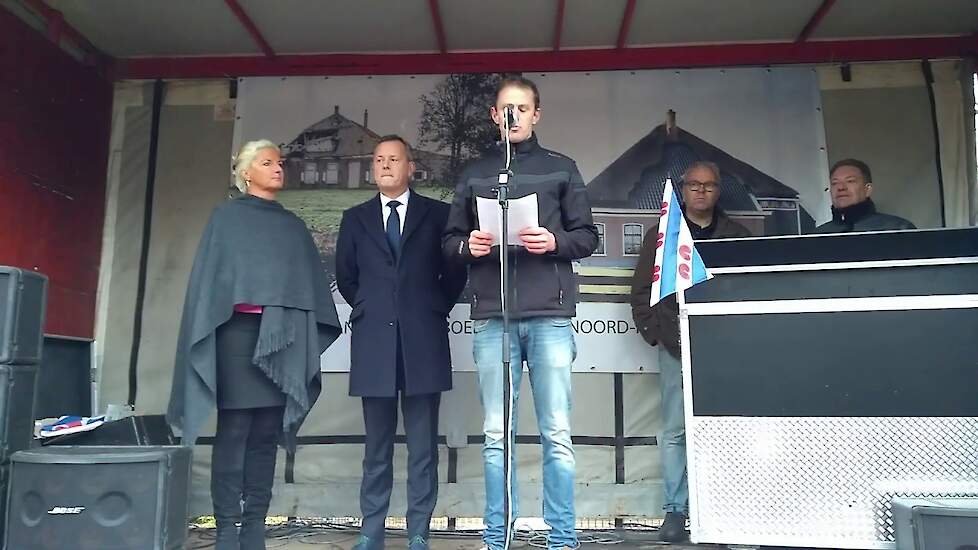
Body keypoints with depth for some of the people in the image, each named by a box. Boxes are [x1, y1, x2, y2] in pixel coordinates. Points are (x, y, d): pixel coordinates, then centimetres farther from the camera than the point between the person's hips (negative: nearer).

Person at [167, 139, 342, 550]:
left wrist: (311, 332, 4)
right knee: (234, 432, -3)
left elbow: (309, 283, 14)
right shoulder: (226, 218, 9)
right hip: (239, 330, -3)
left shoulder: (293, 226, 18)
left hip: (282, 336, 3)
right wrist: (210, 332, -9)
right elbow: (208, 277, 2)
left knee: (266, 435, 4)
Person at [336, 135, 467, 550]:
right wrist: (369, 309, 13)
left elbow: (455, 271, 10)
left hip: (423, 341, -1)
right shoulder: (355, 218, 13)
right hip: (374, 342, 2)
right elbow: (345, 276, 19)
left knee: (423, 446, 4)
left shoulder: (438, 214, 7)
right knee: (377, 445, 9)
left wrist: (436, 310, 7)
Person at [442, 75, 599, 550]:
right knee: (496, 435, 4)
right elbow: (450, 241, 15)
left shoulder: (561, 169, 12)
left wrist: (555, 242, -11)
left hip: (550, 314, -1)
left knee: (557, 434, -1)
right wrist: (468, 246, -6)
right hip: (492, 316, 2)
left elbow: (587, 237, 8)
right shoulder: (474, 174, 17)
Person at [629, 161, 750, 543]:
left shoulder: (737, 236, 12)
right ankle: (675, 511, 8)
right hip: (676, 347, -1)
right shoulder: (660, 234, 9)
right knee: (675, 431, 0)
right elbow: (641, 289, 6)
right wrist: (654, 334, -2)